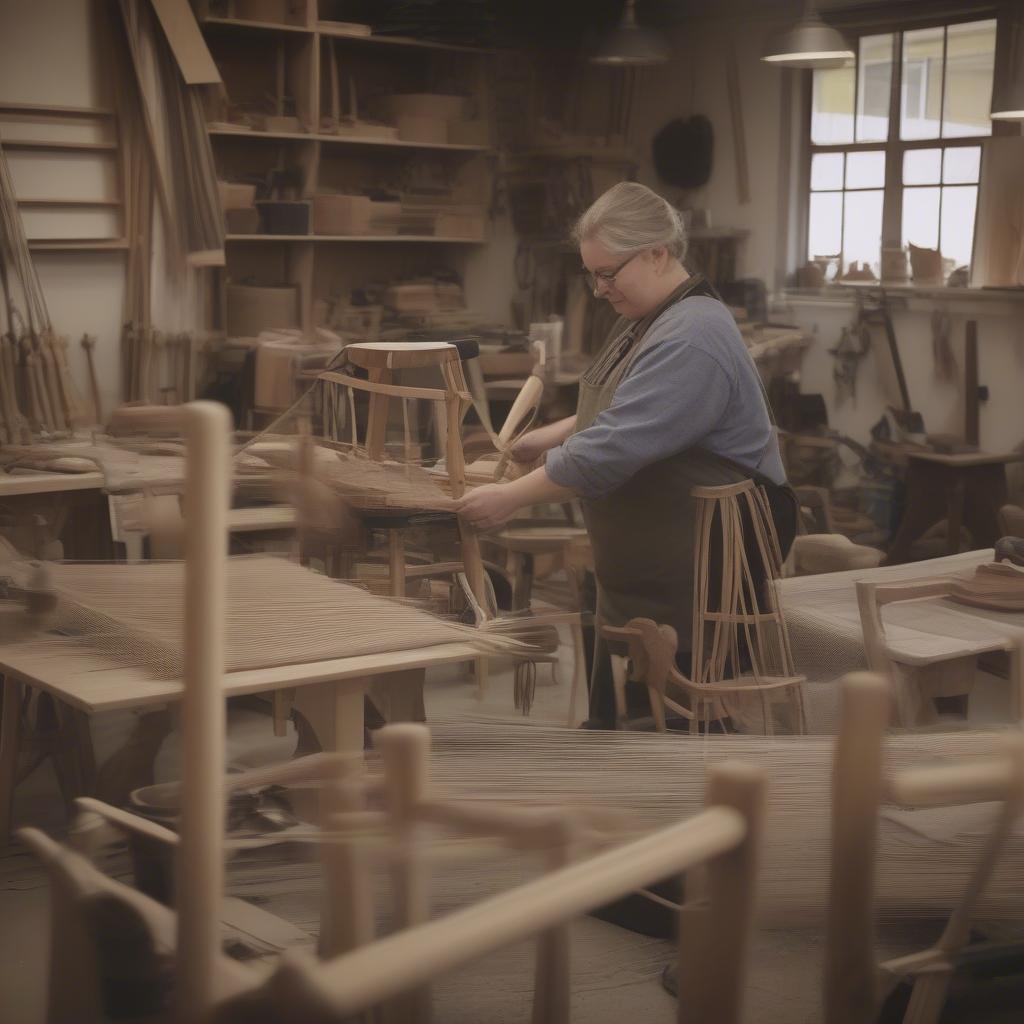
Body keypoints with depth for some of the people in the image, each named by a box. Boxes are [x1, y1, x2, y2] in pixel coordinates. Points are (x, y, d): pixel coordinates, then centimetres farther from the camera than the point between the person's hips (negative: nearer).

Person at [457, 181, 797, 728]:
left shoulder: (690, 339, -23)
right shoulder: (645, 319, 10)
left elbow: (612, 448, -28)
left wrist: (511, 497, -21)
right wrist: (550, 436, 13)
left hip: (698, 575, -10)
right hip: (642, 571, 10)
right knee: (612, 710, 14)